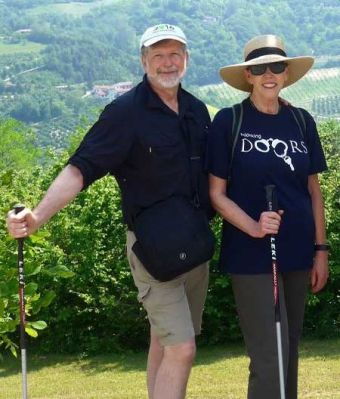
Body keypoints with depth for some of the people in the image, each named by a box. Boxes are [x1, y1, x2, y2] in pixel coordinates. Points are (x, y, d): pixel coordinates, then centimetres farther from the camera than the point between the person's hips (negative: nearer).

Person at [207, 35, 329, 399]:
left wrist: (320, 249, 8)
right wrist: (253, 227, -20)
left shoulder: (301, 122, 7)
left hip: (297, 253, 5)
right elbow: (216, 194, -5)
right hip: (251, 257, -5)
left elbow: (313, 190, 12)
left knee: (289, 351, 13)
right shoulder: (229, 121, -6)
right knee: (269, 358, -9)